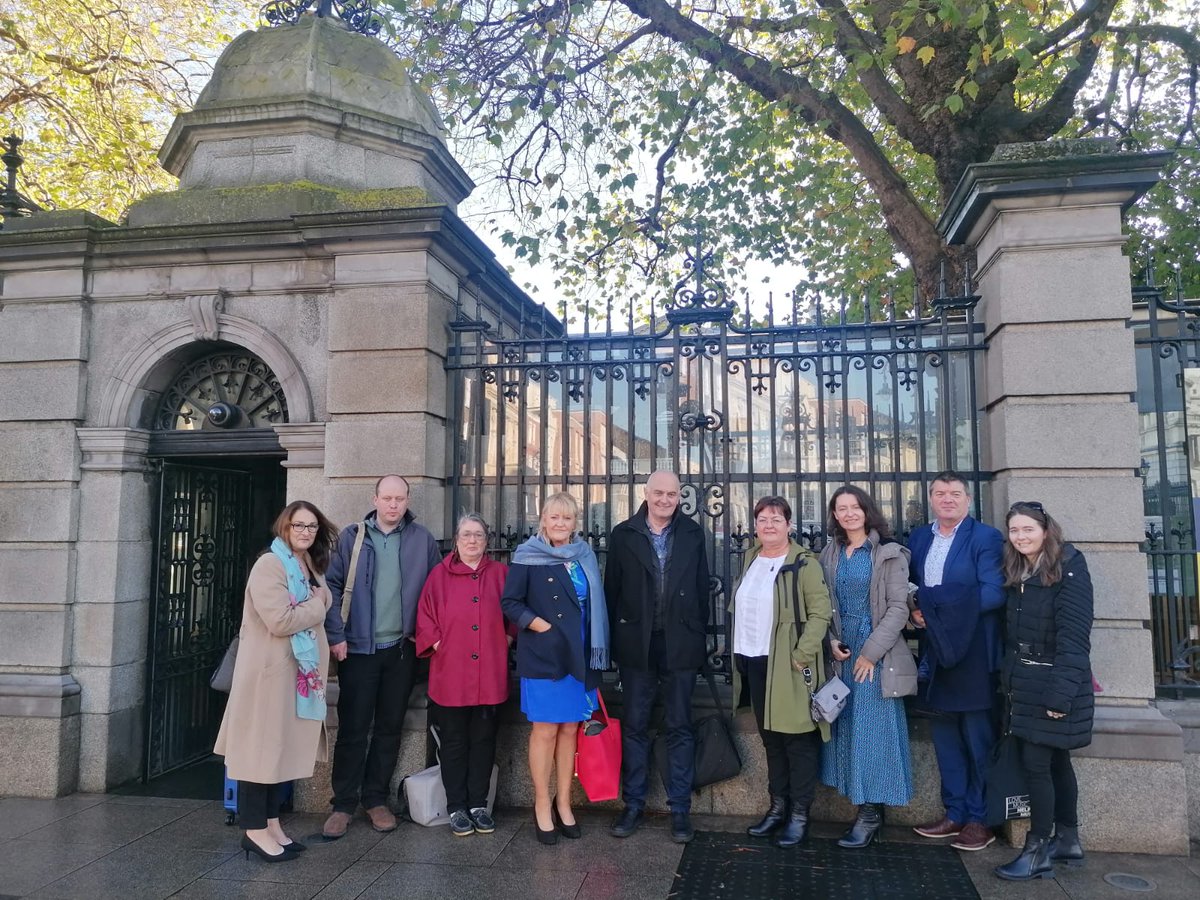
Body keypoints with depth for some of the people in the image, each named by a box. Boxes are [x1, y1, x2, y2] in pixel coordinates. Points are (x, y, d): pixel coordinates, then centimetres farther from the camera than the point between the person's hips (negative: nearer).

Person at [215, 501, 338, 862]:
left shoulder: (310, 567, 13)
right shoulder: (269, 565, -14)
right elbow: (280, 621, -23)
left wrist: (317, 602, 1)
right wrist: (317, 604, -11)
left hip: (299, 670, 9)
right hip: (269, 670, -9)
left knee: (287, 747, 13)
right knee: (262, 747, 0)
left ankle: (271, 823, 23)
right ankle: (254, 829, 10)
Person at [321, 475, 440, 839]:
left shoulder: (422, 540, 3)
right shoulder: (351, 538, 0)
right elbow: (333, 587, -2)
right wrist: (336, 636, -8)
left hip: (402, 648, 2)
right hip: (358, 648, -1)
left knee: (390, 727, 10)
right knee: (353, 729, 2)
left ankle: (375, 798, 23)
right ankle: (343, 804, 13)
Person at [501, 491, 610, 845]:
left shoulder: (584, 556, 8)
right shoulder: (528, 557, -4)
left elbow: (594, 605, 13)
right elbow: (510, 602, -6)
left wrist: (594, 652, 7)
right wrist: (542, 626, -16)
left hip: (579, 656, 4)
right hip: (543, 656, -4)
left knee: (569, 729, 10)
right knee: (545, 730, 1)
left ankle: (563, 803, 21)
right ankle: (542, 806, 13)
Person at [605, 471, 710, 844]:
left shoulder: (692, 535, 4)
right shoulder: (624, 534, 1)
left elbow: (702, 589, 5)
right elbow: (612, 589, 3)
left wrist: (698, 636, 1)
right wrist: (616, 638, 0)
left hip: (680, 645, 0)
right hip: (637, 645, 0)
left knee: (680, 728, 8)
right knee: (635, 726, 9)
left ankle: (680, 809, 17)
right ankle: (633, 805, 21)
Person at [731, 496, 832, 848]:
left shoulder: (804, 564, -9)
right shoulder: (751, 560, 11)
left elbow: (820, 612, -13)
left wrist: (801, 655, -18)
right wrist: (739, 653, 14)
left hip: (788, 667, -6)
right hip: (753, 663, 7)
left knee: (797, 740, 2)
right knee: (771, 739, 15)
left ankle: (799, 814, 14)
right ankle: (777, 807, 26)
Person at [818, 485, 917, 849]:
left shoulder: (889, 553, -5)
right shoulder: (830, 555, 10)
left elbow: (898, 608, -10)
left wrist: (871, 652, -14)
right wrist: (832, 642, -5)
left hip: (877, 653, -5)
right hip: (842, 652, 5)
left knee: (873, 728, -2)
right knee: (846, 726, 7)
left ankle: (870, 812, 8)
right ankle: (865, 806, 18)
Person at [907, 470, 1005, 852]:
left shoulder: (985, 537, -6)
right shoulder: (918, 538, 12)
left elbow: (994, 592, -15)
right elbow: (911, 587, 15)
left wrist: (941, 611, -20)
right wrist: (914, 611, -7)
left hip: (973, 656, -6)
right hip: (936, 653, 6)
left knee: (979, 739, 5)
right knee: (945, 736, 13)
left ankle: (980, 818, 17)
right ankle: (955, 813, 25)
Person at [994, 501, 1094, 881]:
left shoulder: (1070, 569, -14)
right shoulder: (1015, 573, 8)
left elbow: (1074, 636, -19)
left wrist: (1061, 693, -22)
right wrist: (1009, 678, 5)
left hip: (1054, 683, -7)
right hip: (1026, 683, 7)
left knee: (1035, 763, -5)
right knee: (1055, 761, 15)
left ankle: (1038, 851, 5)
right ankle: (1067, 841, 27)